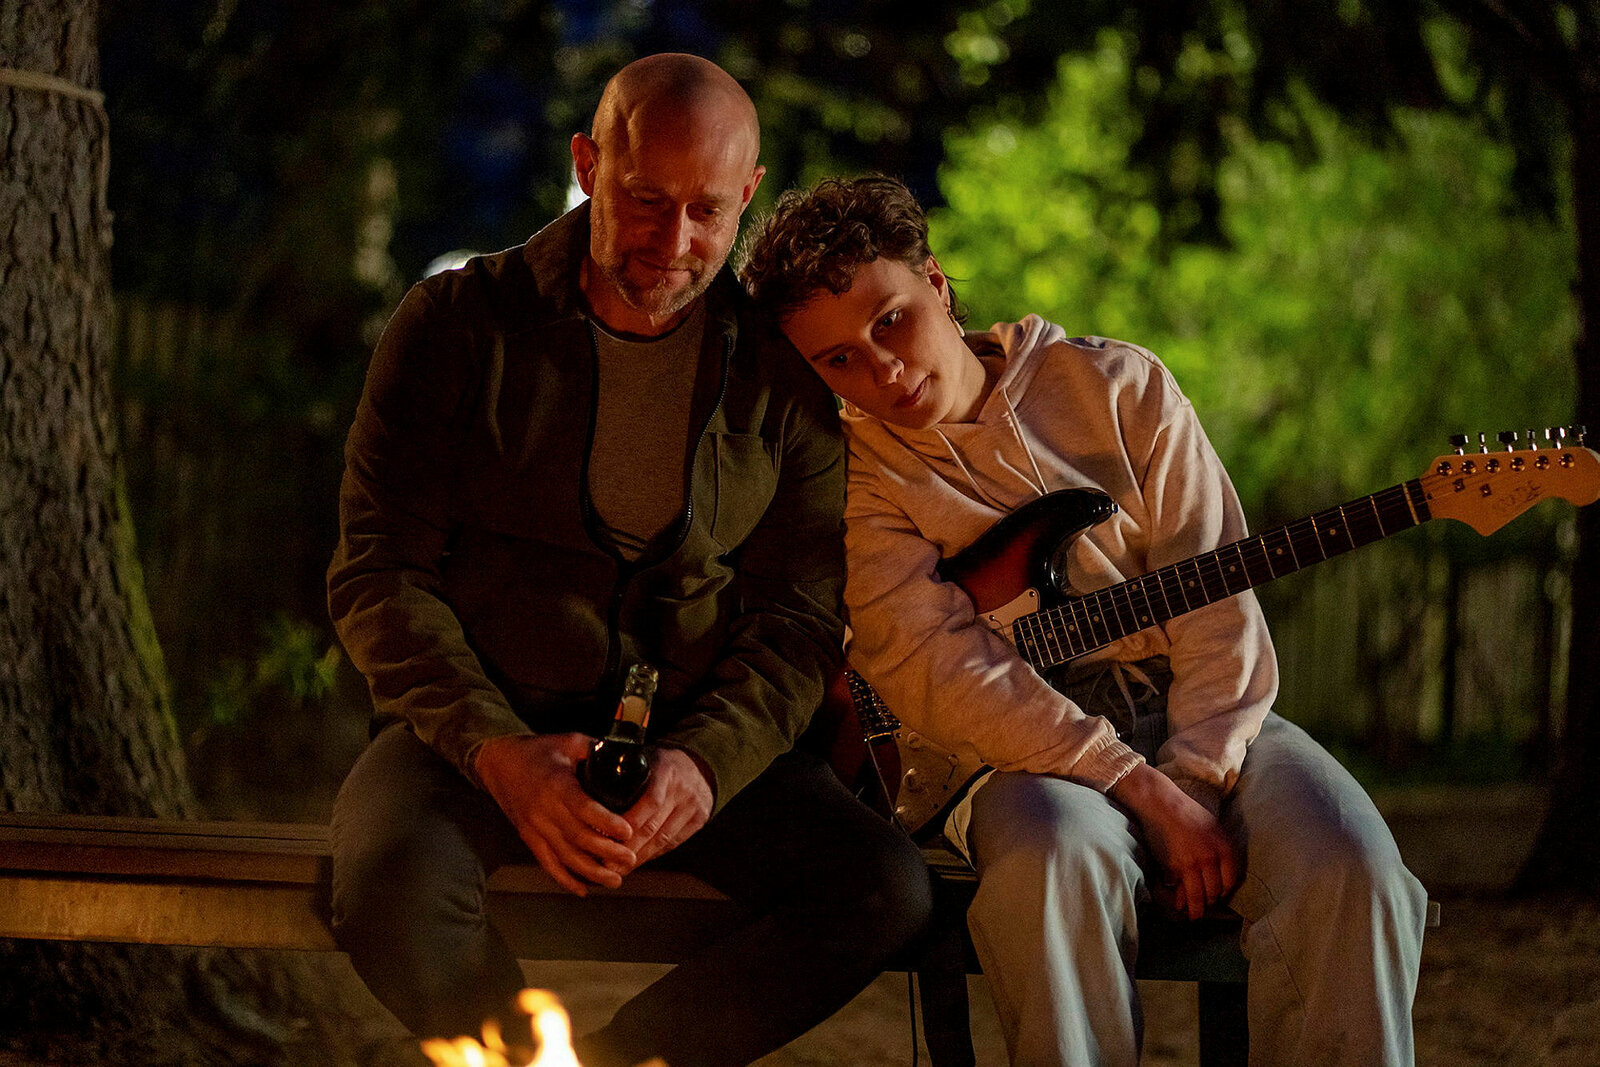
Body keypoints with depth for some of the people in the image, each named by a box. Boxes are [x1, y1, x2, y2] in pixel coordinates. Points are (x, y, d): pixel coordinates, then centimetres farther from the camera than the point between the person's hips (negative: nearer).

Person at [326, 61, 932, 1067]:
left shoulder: (782, 370, 5)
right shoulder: (457, 325, -1)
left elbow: (800, 615, 3)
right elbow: (379, 572, -3)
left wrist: (706, 761, -18)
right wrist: (496, 751, -20)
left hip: (705, 740, 2)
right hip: (476, 725, -2)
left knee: (886, 888, -24)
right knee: (392, 887, -35)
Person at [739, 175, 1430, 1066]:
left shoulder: (1121, 387, 4)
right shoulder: (854, 474, -2)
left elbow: (1217, 603, 0)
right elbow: (939, 671, -14)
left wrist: (1195, 780, -15)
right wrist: (1144, 793, -23)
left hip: (1195, 727, 2)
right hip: (1028, 751, -2)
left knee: (1347, 860, -26)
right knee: (1055, 853, -37)